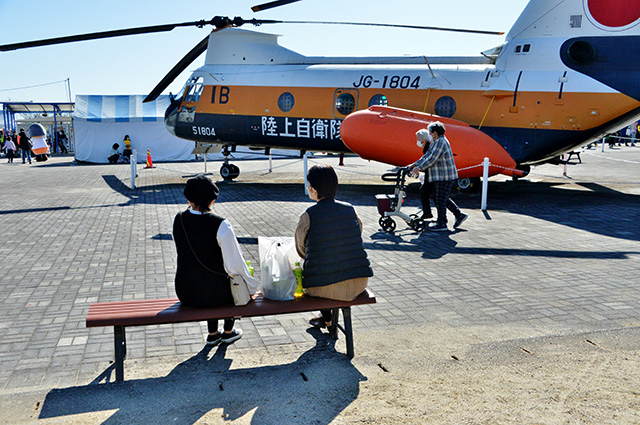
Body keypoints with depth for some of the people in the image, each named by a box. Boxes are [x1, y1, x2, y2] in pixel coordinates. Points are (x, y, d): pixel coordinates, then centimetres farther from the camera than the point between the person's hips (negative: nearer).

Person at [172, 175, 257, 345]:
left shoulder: (178, 220, -4)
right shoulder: (220, 224, -19)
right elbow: (235, 264, -14)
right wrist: (251, 287, 0)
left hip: (184, 294, 4)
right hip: (213, 294, -4)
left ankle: (212, 334, 43)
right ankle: (228, 332, 42)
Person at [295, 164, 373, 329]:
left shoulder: (307, 217, -8)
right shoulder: (350, 209, 3)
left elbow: (301, 250, 7)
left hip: (325, 288, -3)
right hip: (359, 284, 4)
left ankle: (327, 319, 38)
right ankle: (328, 316, 45)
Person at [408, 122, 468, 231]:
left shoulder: (441, 142, -16)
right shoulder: (436, 143, 17)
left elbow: (432, 158, -23)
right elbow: (427, 156, 19)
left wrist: (419, 168, -22)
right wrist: (414, 164, 13)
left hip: (445, 177, -10)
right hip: (442, 177, 10)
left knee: (441, 200, -5)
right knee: (444, 199, 17)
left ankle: (441, 224, 2)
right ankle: (459, 215, 23)